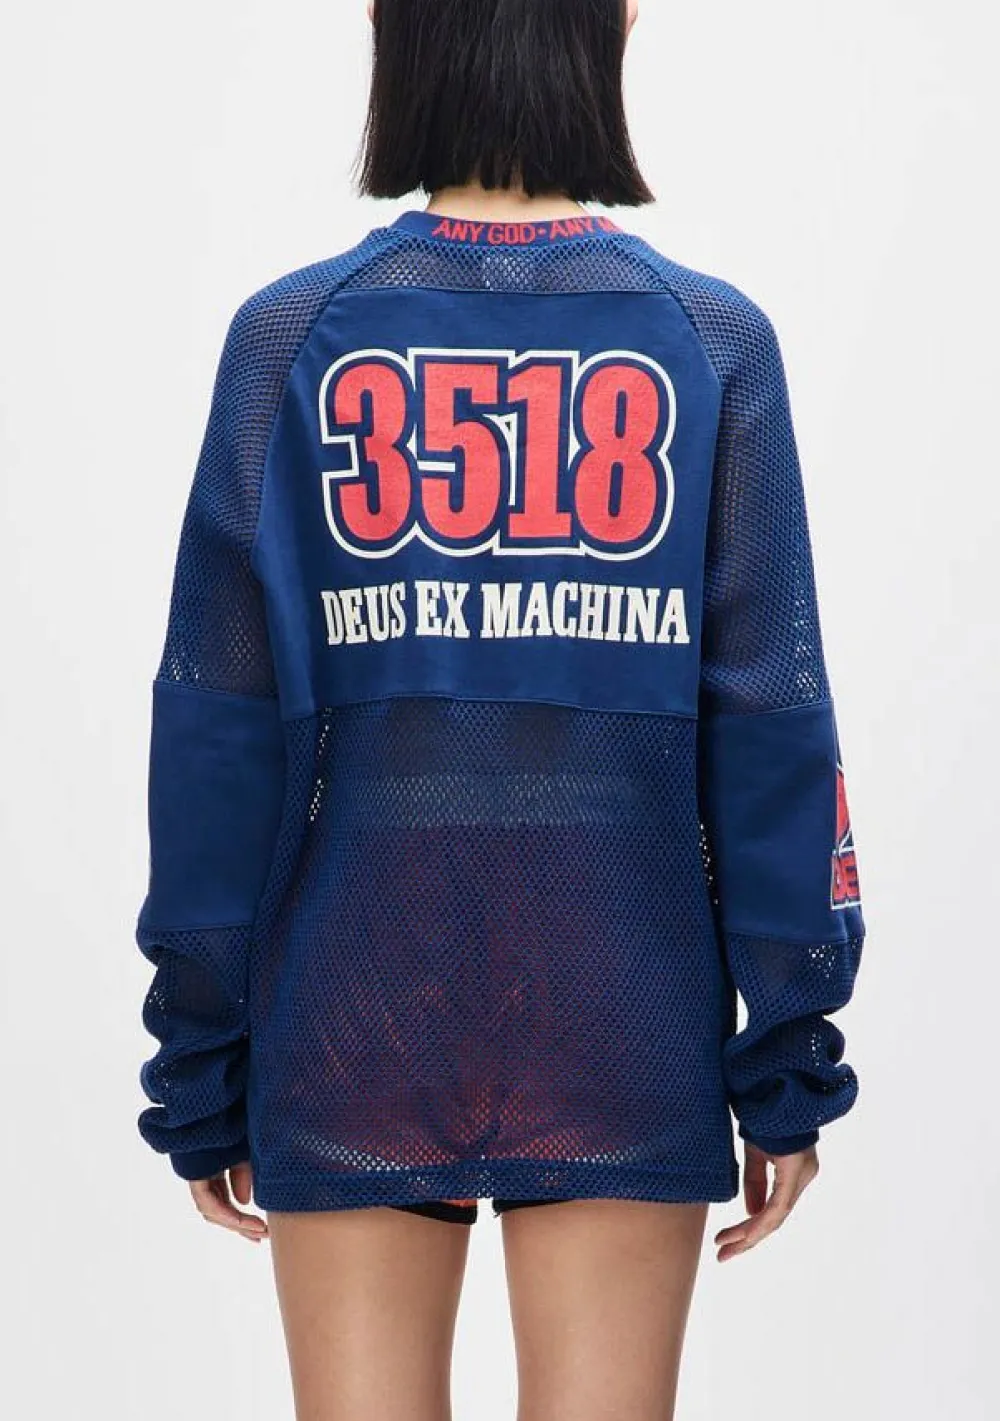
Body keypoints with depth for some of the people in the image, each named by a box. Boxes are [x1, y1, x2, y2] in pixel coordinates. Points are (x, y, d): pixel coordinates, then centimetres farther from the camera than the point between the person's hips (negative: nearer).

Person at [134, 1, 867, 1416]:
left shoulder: (288, 339, -2)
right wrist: (788, 1062, 3)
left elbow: (216, 720, -3)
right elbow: (770, 720, -4)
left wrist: (201, 1063, 5)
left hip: (353, 1002, 0)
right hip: (625, 1008, 0)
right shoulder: (713, 342, -2)